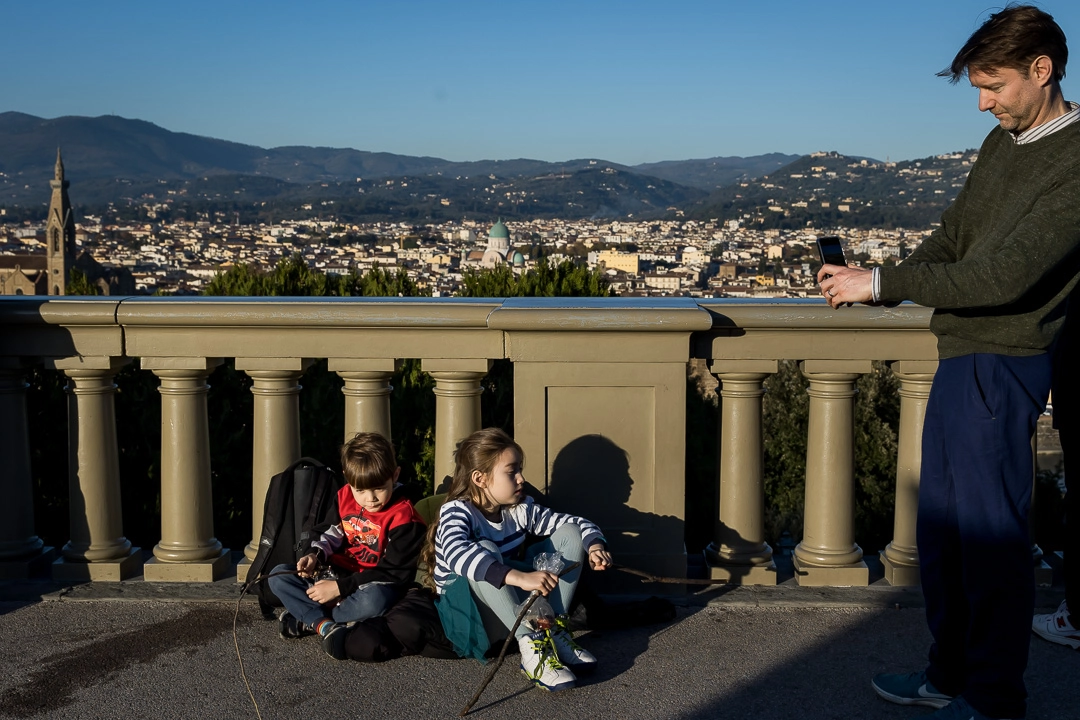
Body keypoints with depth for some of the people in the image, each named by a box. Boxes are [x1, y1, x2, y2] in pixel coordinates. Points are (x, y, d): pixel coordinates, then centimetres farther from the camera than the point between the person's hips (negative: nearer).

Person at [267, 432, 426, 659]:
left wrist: (340, 588, -22)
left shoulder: (403, 516, -19)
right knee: (278, 576, -7)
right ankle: (325, 625, -26)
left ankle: (308, 620, -20)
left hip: (373, 586, -6)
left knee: (374, 600, -42)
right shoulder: (345, 497, -1)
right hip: (336, 574, 7)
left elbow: (393, 572, -21)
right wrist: (316, 555, -5)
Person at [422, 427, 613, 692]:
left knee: (569, 533, -4)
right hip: (468, 613, -6)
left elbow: (573, 522, 2)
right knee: (485, 550, -35)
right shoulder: (456, 512, -19)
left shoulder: (519, 508, 0)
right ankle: (530, 644, -38)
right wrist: (520, 577, -52)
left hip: (517, 605, 6)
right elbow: (458, 555, -41)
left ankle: (554, 630, -15)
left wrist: (595, 546, -22)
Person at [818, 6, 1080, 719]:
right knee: (941, 525, 16)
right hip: (962, 358, 9)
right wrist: (880, 281, 0)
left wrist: (883, 283, -19)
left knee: (991, 534, 0)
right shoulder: (1001, 143, 12)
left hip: (1002, 367, -9)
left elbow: (1005, 276, -24)